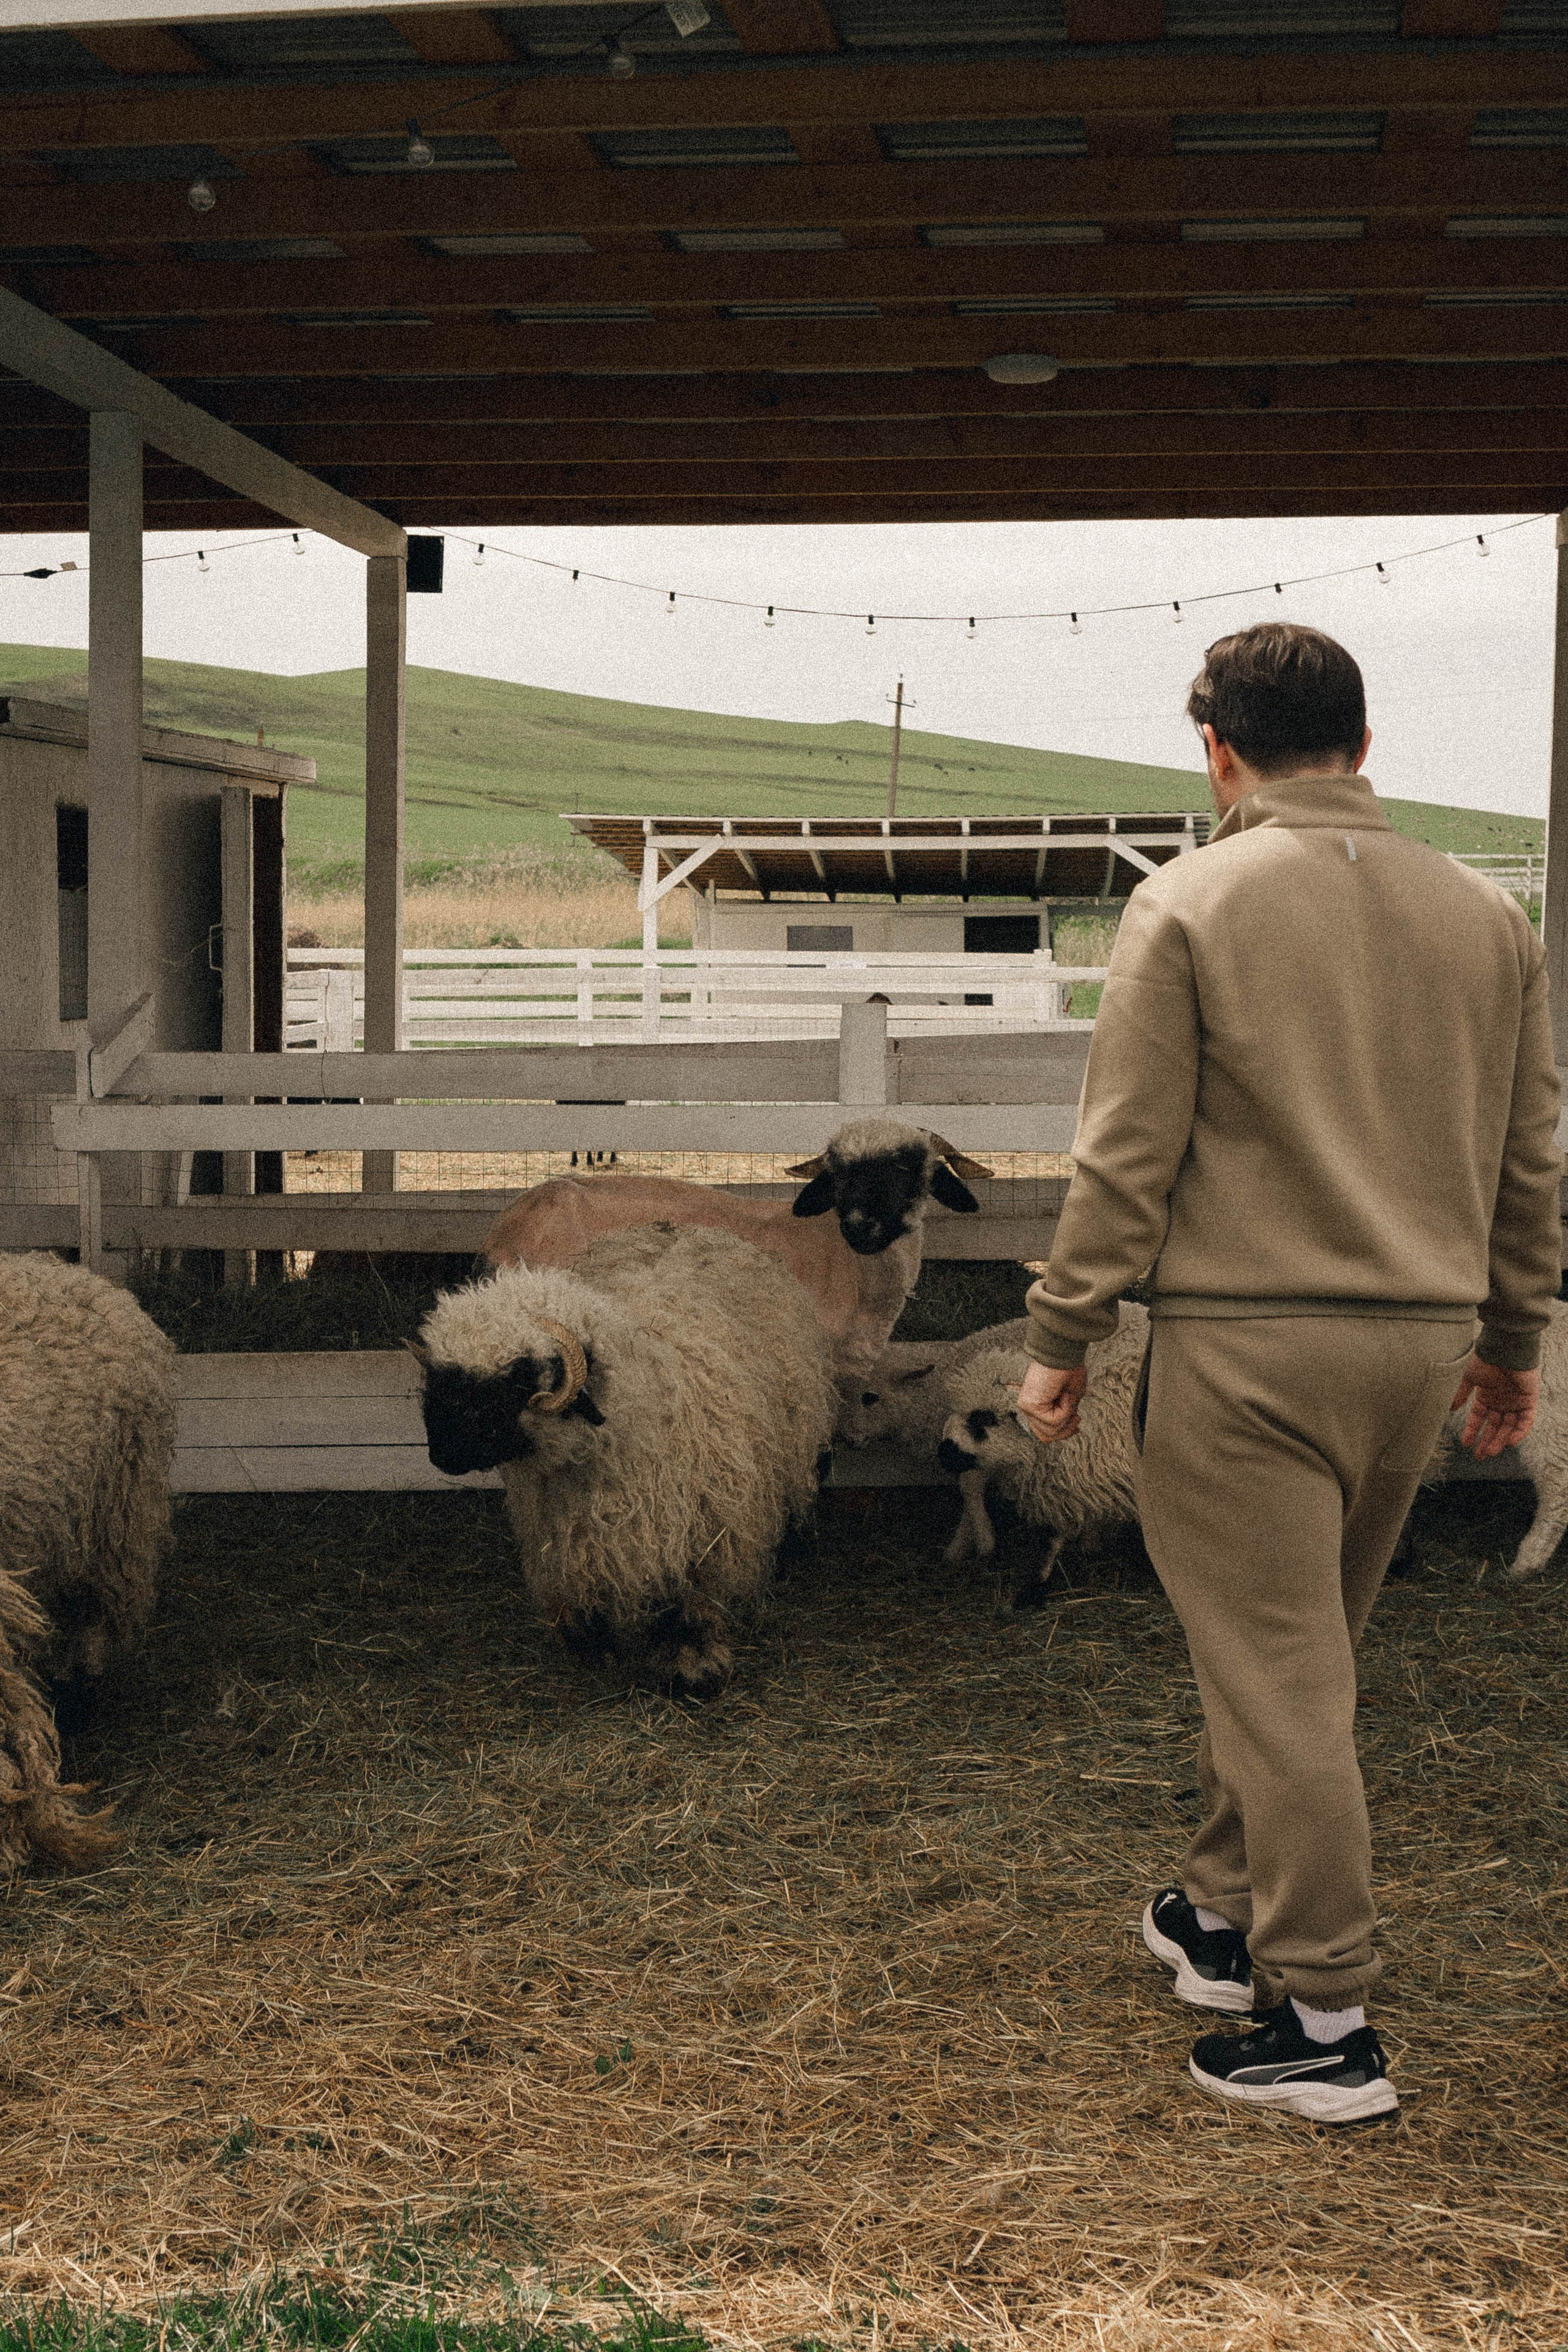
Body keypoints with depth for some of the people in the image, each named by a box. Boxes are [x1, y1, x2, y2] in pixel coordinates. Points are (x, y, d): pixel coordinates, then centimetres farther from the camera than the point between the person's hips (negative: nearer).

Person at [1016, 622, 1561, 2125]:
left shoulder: (1190, 906, -7)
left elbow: (1127, 1154, -9)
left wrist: (1062, 1340, -1)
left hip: (1246, 1342, -6)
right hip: (1421, 1343, 6)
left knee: (1278, 1677, 0)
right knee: (1295, 1653, 20)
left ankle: (1325, 2022, 5)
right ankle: (1226, 1917, 34)